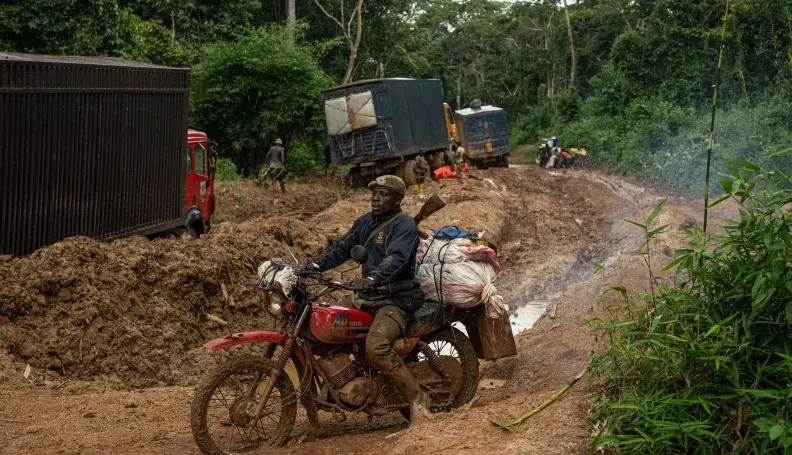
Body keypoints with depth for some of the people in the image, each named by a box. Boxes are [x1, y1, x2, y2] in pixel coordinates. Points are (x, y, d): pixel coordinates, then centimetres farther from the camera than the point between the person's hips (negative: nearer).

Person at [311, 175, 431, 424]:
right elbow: (342, 247, 13)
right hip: (367, 295, 9)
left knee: (376, 348, -31)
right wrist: (316, 265, -4)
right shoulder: (365, 222, 14)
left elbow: (396, 258, -29)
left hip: (397, 299, -9)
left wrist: (372, 278, -47)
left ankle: (417, 399, -19)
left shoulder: (405, 226, -12)